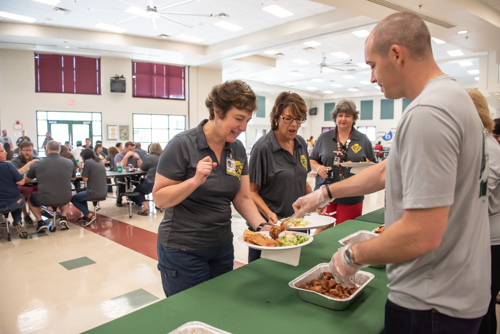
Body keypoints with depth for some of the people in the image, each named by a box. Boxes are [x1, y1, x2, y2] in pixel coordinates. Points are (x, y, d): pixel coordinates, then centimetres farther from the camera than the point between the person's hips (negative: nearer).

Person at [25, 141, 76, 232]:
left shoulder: (37, 164, -6)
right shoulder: (69, 163, -2)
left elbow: (26, 180, 12)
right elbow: (73, 178, 18)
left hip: (44, 200, -1)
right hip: (64, 200, 2)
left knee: (30, 198, 31)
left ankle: (40, 222, 16)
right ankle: (63, 218, 18)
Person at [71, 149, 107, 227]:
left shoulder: (87, 162, -9)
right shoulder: (100, 162, 13)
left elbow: (85, 179, -11)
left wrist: (81, 168, 2)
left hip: (94, 193, -8)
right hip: (104, 193, 8)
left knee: (73, 199, 13)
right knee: (82, 192, 33)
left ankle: (90, 215, -2)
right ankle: (86, 215, 30)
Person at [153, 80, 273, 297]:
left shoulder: (237, 149, 0)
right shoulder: (182, 145, -17)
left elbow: (242, 198, 1)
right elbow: (159, 199, -15)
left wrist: (261, 226, -14)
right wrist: (195, 181, -30)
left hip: (222, 246, 6)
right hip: (183, 251, -5)